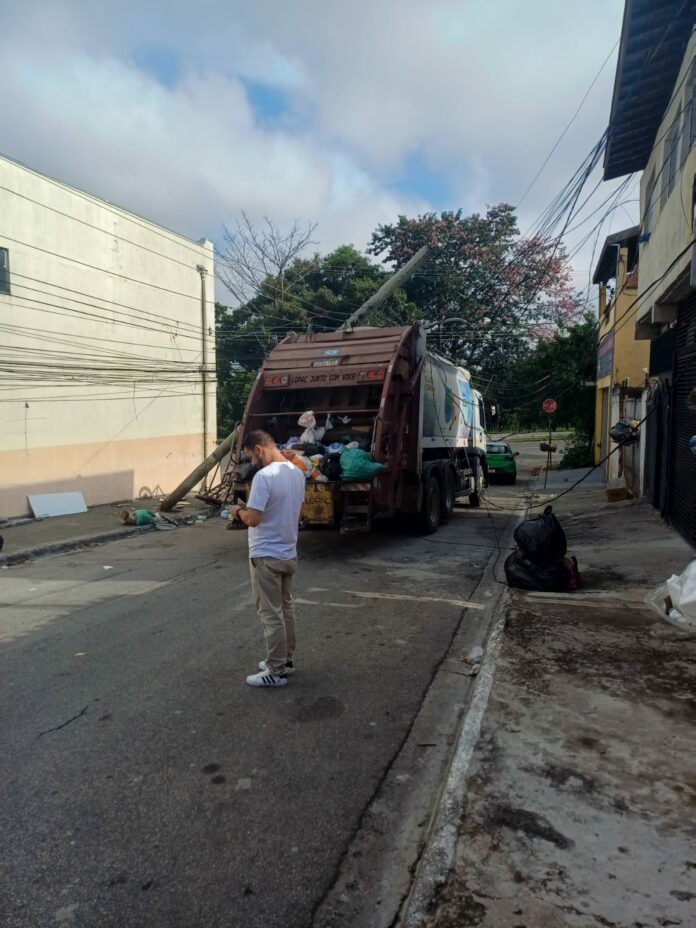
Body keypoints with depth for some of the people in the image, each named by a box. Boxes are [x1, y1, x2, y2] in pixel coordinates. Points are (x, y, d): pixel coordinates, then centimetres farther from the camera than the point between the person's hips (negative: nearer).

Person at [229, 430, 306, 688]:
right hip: (289, 554, 9)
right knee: (286, 609, 18)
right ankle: (286, 661, 30)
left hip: (266, 557, -9)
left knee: (271, 615, 1)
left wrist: (239, 512, -3)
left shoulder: (264, 476, -22)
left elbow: (253, 519, -25)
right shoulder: (297, 473, 5)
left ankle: (276, 672, 11)